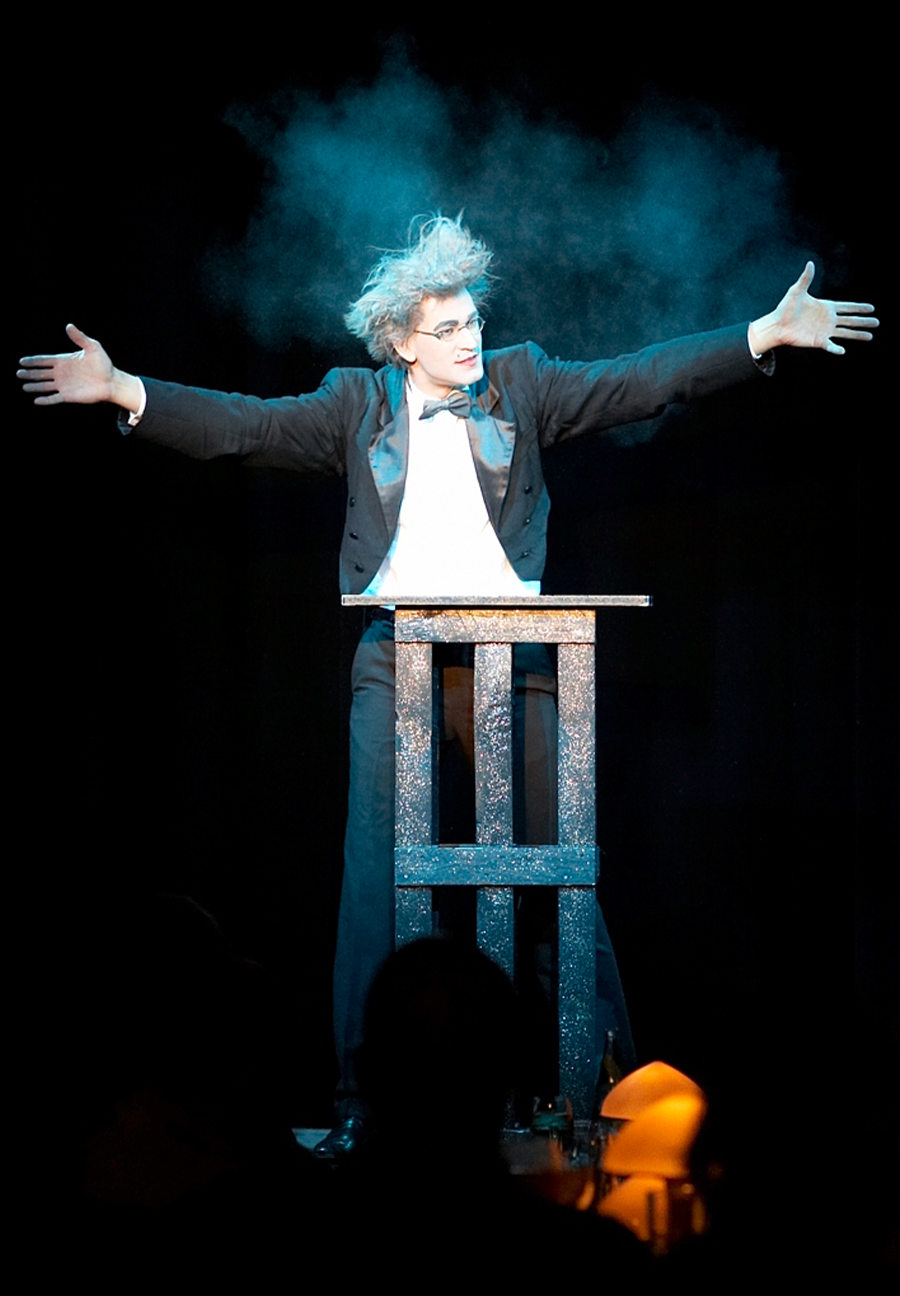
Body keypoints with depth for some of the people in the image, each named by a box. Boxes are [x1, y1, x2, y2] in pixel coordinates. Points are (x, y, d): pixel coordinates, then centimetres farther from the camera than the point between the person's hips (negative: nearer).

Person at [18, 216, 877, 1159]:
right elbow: (246, 428, 3)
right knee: (377, 869, -3)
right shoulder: (357, 405, 9)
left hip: (513, 653, 0)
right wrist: (123, 392, -6)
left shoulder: (519, 386, 10)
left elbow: (639, 381, 5)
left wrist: (765, 336, -3)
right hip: (399, 654, 0)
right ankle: (363, 1096, 0)